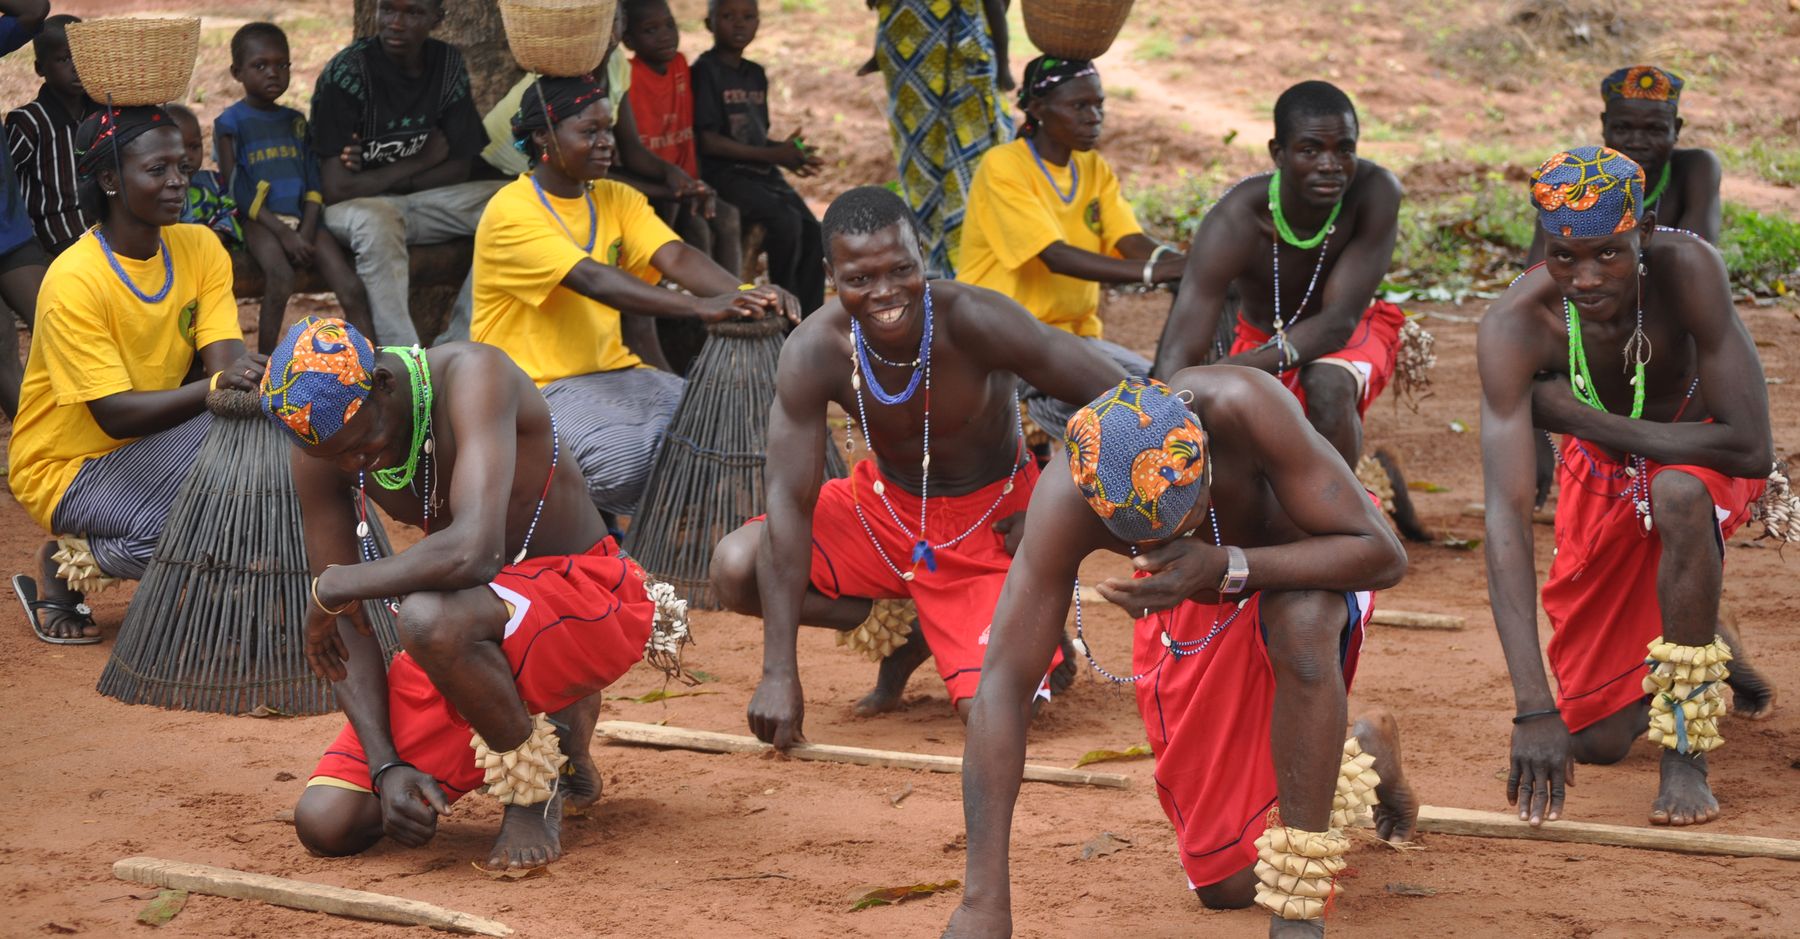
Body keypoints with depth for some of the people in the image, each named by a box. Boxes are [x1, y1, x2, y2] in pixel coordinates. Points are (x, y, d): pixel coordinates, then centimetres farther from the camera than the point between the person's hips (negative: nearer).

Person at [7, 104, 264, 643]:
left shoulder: (199, 248, -2)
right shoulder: (75, 279, -22)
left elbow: (227, 362, -12)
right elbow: (115, 415, -26)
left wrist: (242, 380, -37)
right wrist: (212, 389, -40)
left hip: (153, 450, 5)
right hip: (67, 471, -5)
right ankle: (63, 567, -4)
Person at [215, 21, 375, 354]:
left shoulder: (296, 122, 19)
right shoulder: (231, 123, 3)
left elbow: (314, 182, 12)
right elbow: (237, 190, -5)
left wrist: (308, 230, -7)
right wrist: (283, 234, -14)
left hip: (301, 218, 5)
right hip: (259, 221, -5)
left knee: (352, 289, -16)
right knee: (280, 277, -35)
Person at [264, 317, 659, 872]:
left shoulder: (470, 376, -27)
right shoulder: (320, 456, -8)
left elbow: (472, 552, -41)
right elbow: (344, 624, -3)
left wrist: (335, 585, -27)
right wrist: (385, 765, -15)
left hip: (586, 595, -7)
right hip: (476, 613, 7)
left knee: (429, 619, -41)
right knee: (325, 823, -6)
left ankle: (536, 789, -11)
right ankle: (548, 717, 14)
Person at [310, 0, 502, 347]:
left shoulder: (448, 65, -1)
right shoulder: (347, 71, -18)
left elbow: (459, 169, 1)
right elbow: (335, 188, -22)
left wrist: (384, 178, -14)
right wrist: (421, 161, -12)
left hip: (416, 200, 6)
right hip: (353, 206, -6)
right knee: (376, 220, -39)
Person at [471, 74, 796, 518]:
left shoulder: (616, 199, 9)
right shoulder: (511, 212, -15)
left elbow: (675, 256, -9)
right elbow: (592, 279, -30)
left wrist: (745, 295, -31)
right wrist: (699, 307, -43)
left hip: (612, 371, 7)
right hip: (535, 386, -7)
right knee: (624, 457, -33)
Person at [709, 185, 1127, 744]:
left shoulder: (973, 320, -30)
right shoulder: (813, 352, -24)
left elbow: (1118, 400, -23)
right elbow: (790, 502, -24)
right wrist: (780, 674, -28)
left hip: (993, 521, -3)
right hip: (886, 508, 3)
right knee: (736, 569, -20)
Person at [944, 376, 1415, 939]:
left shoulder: (1245, 408, -40)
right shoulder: (1065, 500, -36)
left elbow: (1382, 554, -36)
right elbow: (1002, 685, -35)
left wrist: (1224, 567, -50)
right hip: (1188, 608, 2)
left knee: (1300, 622, -41)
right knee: (1228, 885, 5)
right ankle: (1364, 751, 36)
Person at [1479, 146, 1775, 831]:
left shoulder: (1686, 270, -36)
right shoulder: (1513, 327, -34)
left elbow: (1752, 450, -37)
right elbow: (1506, 512, -39)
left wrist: (1583, 419, -31)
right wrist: (1534, 708, -47)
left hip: (1701, 451, -2)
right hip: (1602, 469, 2)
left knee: (1679, 496, -40)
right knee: (1596, 740, 3)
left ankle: (1688, 755, -24)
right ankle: (1712, 650, 38)